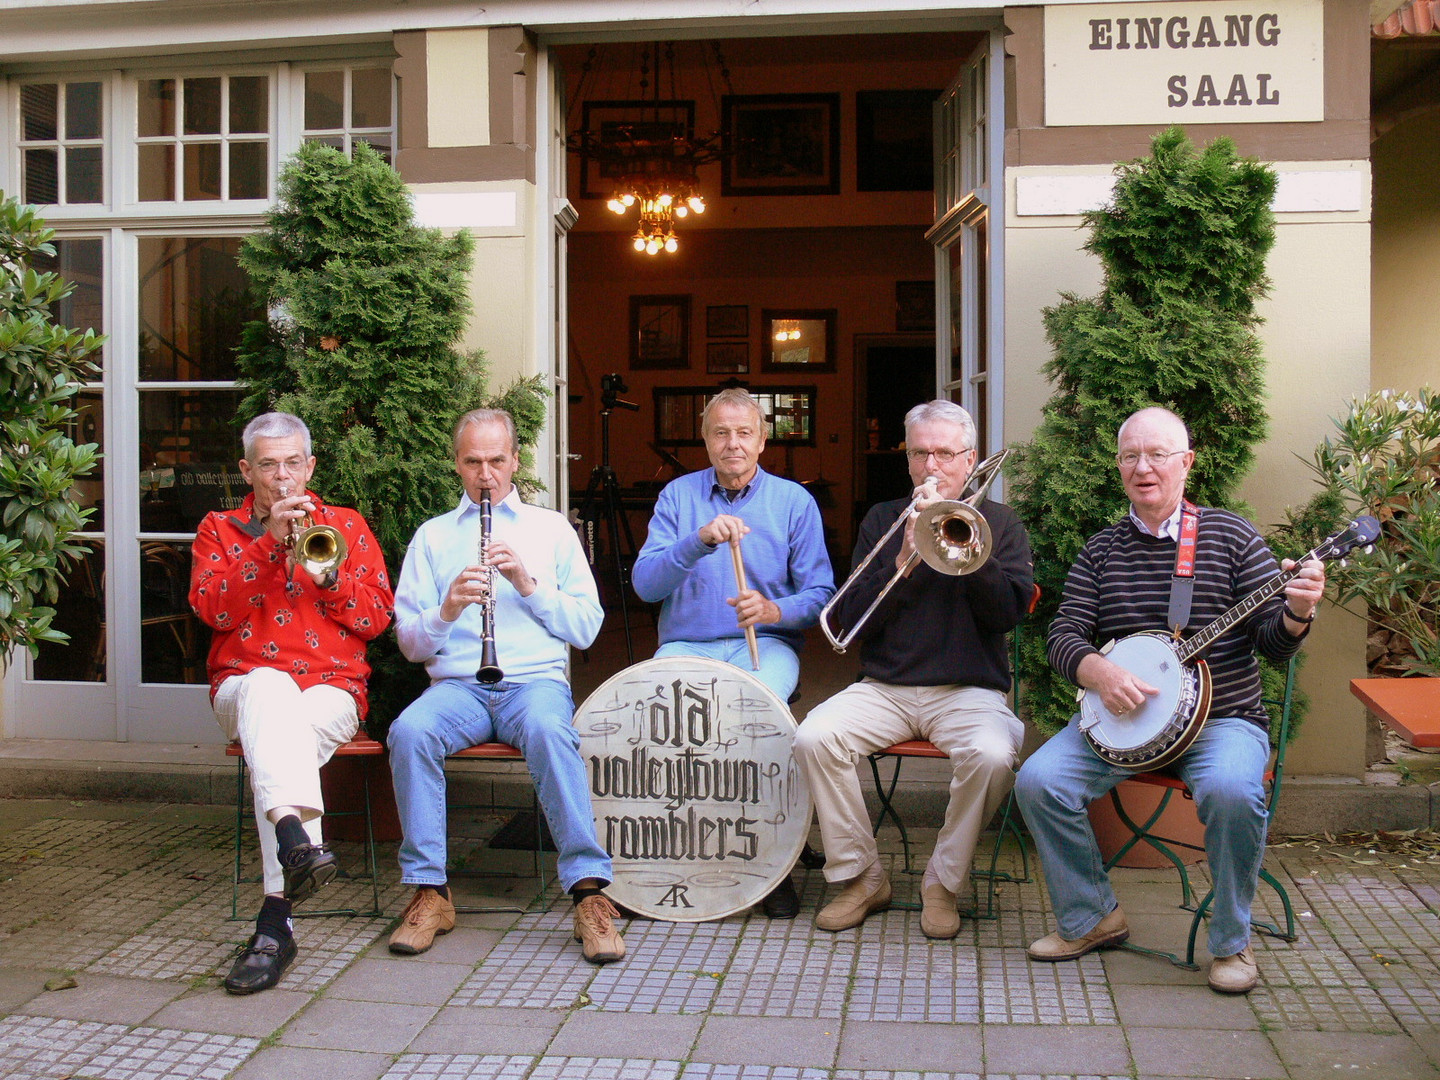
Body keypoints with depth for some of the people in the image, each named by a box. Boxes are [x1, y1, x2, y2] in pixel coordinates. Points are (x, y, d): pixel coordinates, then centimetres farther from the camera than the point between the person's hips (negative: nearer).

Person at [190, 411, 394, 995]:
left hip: (331, 690, 0)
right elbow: (213, 609, -4)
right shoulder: (219, 529, 16)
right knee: (270, 685, -37)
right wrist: (271, 541, -13)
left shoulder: (347, 527, 16)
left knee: (274, 742, -33)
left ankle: (274, 921, -36)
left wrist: (328, 575, -11)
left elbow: (377, 618, 6)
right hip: (244, 684, 0)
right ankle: (300, 839, -57)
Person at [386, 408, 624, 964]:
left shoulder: (552, 528, 18)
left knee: (549, 729, -36)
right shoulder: (432, 536, 19)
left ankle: (589, 889, -34)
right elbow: (409, 643, 10)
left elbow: (587, 628, 9)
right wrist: (446, 611, -11)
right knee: (409, 731, -31)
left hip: (537, 681, -1)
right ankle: (430, 892, -21)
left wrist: (529, 584, -5)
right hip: (457, 686, 1)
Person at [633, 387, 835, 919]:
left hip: (766, 643, -1)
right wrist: (698, 541, -20)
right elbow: (645, 584, -4)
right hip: (686, 644, 1)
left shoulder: (795, 501, 8)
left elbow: (820, 594, 2)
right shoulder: (678, 495, 10)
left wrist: (774, 609, -19)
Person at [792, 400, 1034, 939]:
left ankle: (943, 882, -8)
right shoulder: (883, 521, 12)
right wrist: (905, 557, -11)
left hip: (969, 689, -2)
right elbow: (854, 621, 3)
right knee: (813, 738, -24)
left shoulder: (1000, 524, 9)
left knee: (991, 755, -33)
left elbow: (1009, 610, -8)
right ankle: (861, 878, -6)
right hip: (884, 688, 2)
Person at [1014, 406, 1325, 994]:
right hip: (1114, 716, 3)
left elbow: (1272, 640, -2)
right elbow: (1064, 636, 2)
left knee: (1232, 791, -33)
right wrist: (1099, 672, -19)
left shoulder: (1230, 536, 2)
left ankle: (1231, 942, -8)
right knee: (1037, 781, -19)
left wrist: (1295, 615, -25)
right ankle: (1093, 918, 3)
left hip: (1221, 718, -3)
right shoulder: (1100, 549, 9)